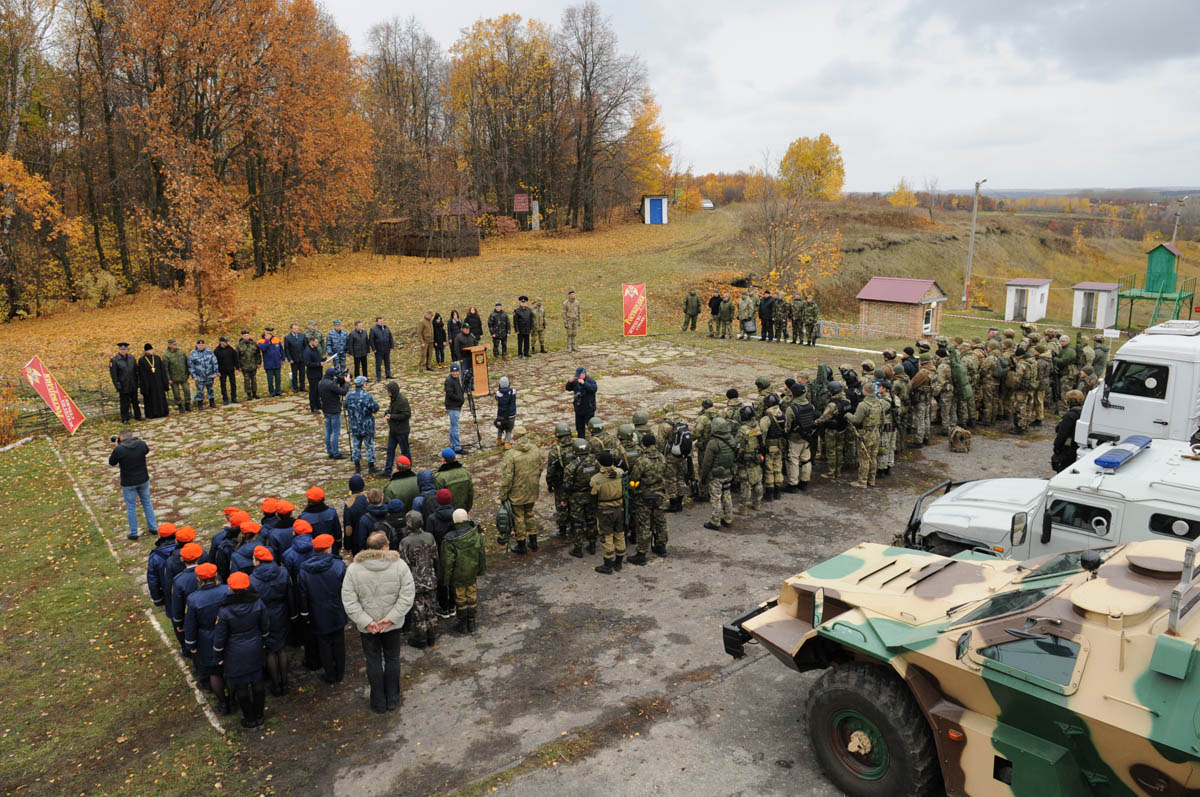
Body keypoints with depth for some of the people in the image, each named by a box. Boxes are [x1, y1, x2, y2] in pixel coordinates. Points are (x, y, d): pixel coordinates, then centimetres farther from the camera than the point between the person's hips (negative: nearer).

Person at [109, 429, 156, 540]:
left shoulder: (119, 449, -19)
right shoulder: (141, 444, -9)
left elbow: (111, 464, -4)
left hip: (128, 483, -3)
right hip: (143, 480, 3)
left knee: (131, 507, 11)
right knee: (147, 502, 19)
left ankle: (133, 533, 21)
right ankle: (153, 527, 26)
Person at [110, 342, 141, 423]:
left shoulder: (131, 358, 6)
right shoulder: (114, 360, -8)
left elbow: (136, 371, 12)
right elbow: (113, 374, -8)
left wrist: (137, 382, 8)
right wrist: (117, 385, -13)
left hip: (133, 385, 4)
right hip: (123, 386, -4)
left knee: (135, 401, 13)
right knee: (124, 403, 0)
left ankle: (137, 416, 24)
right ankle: (125, 419, 8)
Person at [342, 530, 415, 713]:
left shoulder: (353, 569, -12)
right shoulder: (400, 565, -14)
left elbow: (348, 601, -14)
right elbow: (407, 596, -16)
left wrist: (366, 622, -12)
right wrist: (390, 618, -14)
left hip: (366, 627, 0)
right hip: (393, 625, 0)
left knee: (373, 662, 16)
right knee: (392, 660, 19)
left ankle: (378, 703, 28)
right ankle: (392, 700, 31)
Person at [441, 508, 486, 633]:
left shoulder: (449, 540, -25)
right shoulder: (476, 534, -15)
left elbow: (447, 562, -18)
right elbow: (482, 554, -3)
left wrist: (445, 579, -5)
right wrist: (481, 569, 13)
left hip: (458, 575, -3)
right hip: (473, 573, 3)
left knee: (460, 598, 15)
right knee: (472, 596, 20)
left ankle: (463, 625, 28)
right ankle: (471, 622, 33)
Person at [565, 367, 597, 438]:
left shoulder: (591, 381, -14)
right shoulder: (576, 381, 3)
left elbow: (593, 389, -32)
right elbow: (568, 389, 8)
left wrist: (584, 383, -40)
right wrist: (569, 382, -13)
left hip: (588, 409, -6)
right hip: (578, 408, 6)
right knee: (579, 426, 15)